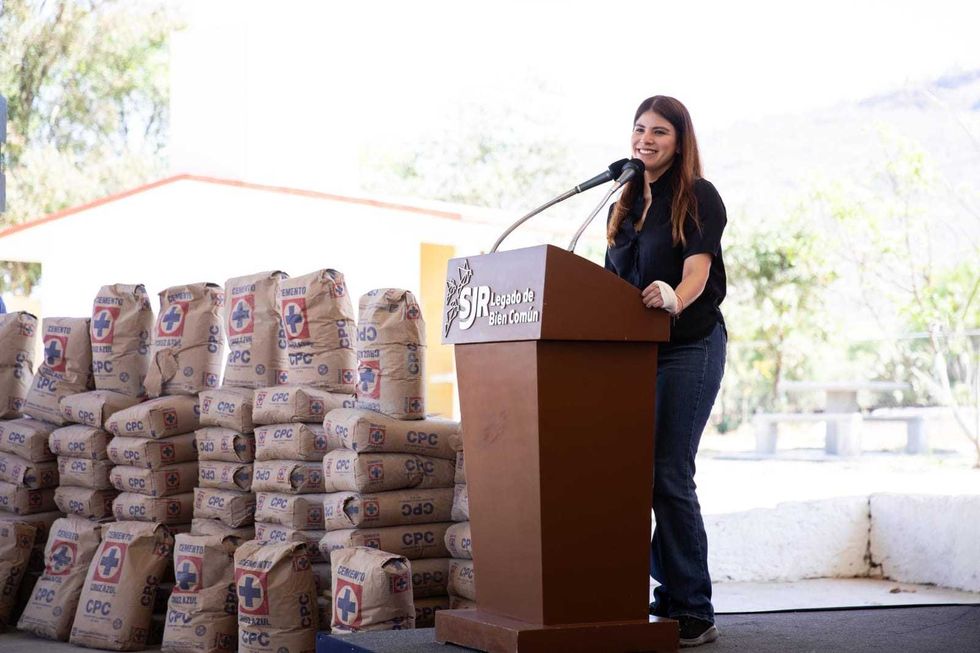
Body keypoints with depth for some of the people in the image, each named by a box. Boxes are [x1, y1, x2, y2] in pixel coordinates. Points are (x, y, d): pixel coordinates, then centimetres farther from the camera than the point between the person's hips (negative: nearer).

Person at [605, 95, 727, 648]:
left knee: (669, 473, -12)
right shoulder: (628, 202, 17)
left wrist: (673, 298, -37)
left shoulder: (699, 197, -4)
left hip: (689, 347, -7)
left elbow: (697, 270, -17)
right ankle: (668, 595, 16)